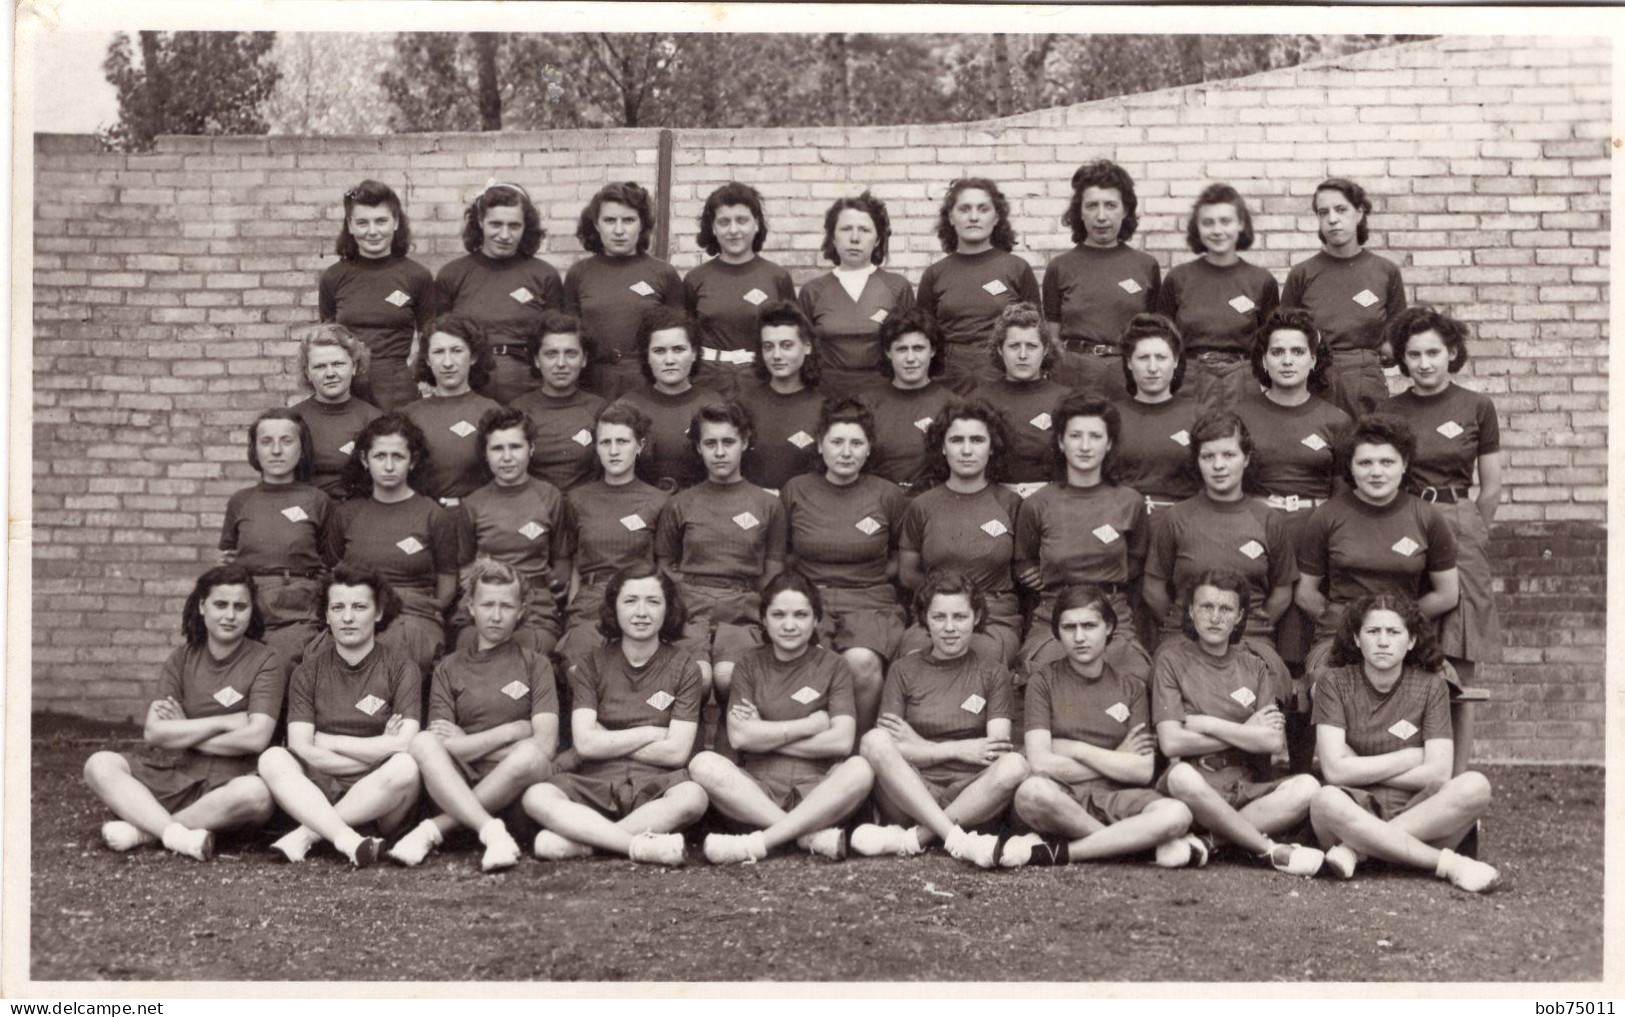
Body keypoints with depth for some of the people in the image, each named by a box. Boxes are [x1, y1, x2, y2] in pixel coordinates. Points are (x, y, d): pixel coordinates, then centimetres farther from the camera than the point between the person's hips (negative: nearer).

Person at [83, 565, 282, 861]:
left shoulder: (264, 663, 0)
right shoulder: (182, 659, 10)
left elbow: (255, 737, -13)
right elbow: (154, 731, -2)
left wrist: (184, 735, -3)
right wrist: (224, 722, -9)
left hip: (229, 779, -3)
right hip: (172, 771, 4)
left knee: (255, 793, -37)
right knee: (99, 765, -18)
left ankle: (144, 830, -25)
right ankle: (178, 835, -35)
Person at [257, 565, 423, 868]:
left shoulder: (401, 670, 4)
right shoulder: (308, 672, 10)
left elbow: (405, 746, -10)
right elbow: (301, 749, -3)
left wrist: (332, 743, -3)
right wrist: (375, 751, -9)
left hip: (376, 799, -2)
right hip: (317, 794, 2)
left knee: (405, 768, -33)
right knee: (272, 759, -25)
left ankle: (307, 834, -26)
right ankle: (349, 841, -41)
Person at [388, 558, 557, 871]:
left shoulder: (535, 665, 13)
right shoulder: (448, 668, 16)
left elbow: (545, 744, -3)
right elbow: (448, 748, 1)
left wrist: (468, 743, -1)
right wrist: (512, 732, -7)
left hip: (515, 788, -1)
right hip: (455, 786, 1)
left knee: (530, 756, -34)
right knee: (423, 743, -28)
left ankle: (434, 829, -27)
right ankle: (492, 832, -41)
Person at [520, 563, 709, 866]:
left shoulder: (684, 668, 6)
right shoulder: (591, 665, 9)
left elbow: (676, 751, -4)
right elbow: (585, 744, -3)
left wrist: (609, 742, -1)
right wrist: (652, 733, -2)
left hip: (655, 787, -1)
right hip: (597, 784, 1)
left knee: (692, 796, -36)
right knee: (537, 797, -29)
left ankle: (577, 839, -30)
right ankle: (641, 845, -35)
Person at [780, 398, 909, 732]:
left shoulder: (888, 495, 9)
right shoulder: (795, 491, 11)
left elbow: (902, 557, 24)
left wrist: (874, 578, 9)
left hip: (870, 603, 0)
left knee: (862, 662, -34)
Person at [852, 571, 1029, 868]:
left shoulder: (993, 673, 14)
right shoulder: (904, 671, 12)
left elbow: (996, 751, 0)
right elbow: (894, 752, 0)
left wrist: (921, 746, -2)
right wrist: (956, 749, -9)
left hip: (972, 799, 0)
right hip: (910, 794, 0)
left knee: (1014, 766, -31)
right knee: (875, 741, -29)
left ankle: (910, 839, -29)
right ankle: (959, 842, -37)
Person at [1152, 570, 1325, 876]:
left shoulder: (1253, 667, 16)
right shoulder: (1172, 659, 6)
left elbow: (1275, 741, 1)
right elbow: (1171, 742, -8)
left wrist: (1206, 724, -5)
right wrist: (1246, 732, -1)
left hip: (1247, 790, 4)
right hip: (1197, 786, -3)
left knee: (1306, 787, -25)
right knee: (1182, 776, -38)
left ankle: (1208, 840, -25)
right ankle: (1272, 851, -24)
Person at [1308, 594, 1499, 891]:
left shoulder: (1430, 686, 5)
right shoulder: (1333, 683, 0)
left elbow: (1438, 774, -7)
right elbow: (1335, 770, -11)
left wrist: (1363, 771, -7)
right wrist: (1410, 757, -5)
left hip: (1417, 814, 2)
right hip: (1356, 814, -2)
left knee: (1475, 786, -28)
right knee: (1326, 801, -37)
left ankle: (1355, 848, -27)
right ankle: (1448, 864, -29)